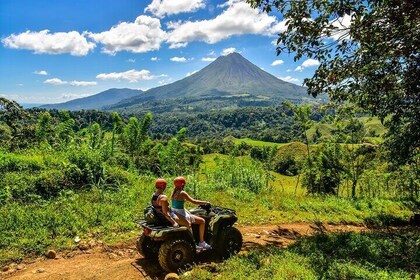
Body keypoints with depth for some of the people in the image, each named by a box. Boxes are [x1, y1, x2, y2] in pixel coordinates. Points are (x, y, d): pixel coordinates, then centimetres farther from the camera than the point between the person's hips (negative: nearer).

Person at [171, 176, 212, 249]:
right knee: (202, 221, -4)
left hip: (174, 214, 9)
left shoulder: (173, 192, 6)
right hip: (181, 215, -9)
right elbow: (193, 201, -19)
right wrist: (205, 202, -6)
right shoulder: (182, 193, -18)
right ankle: (201, 242, 2)